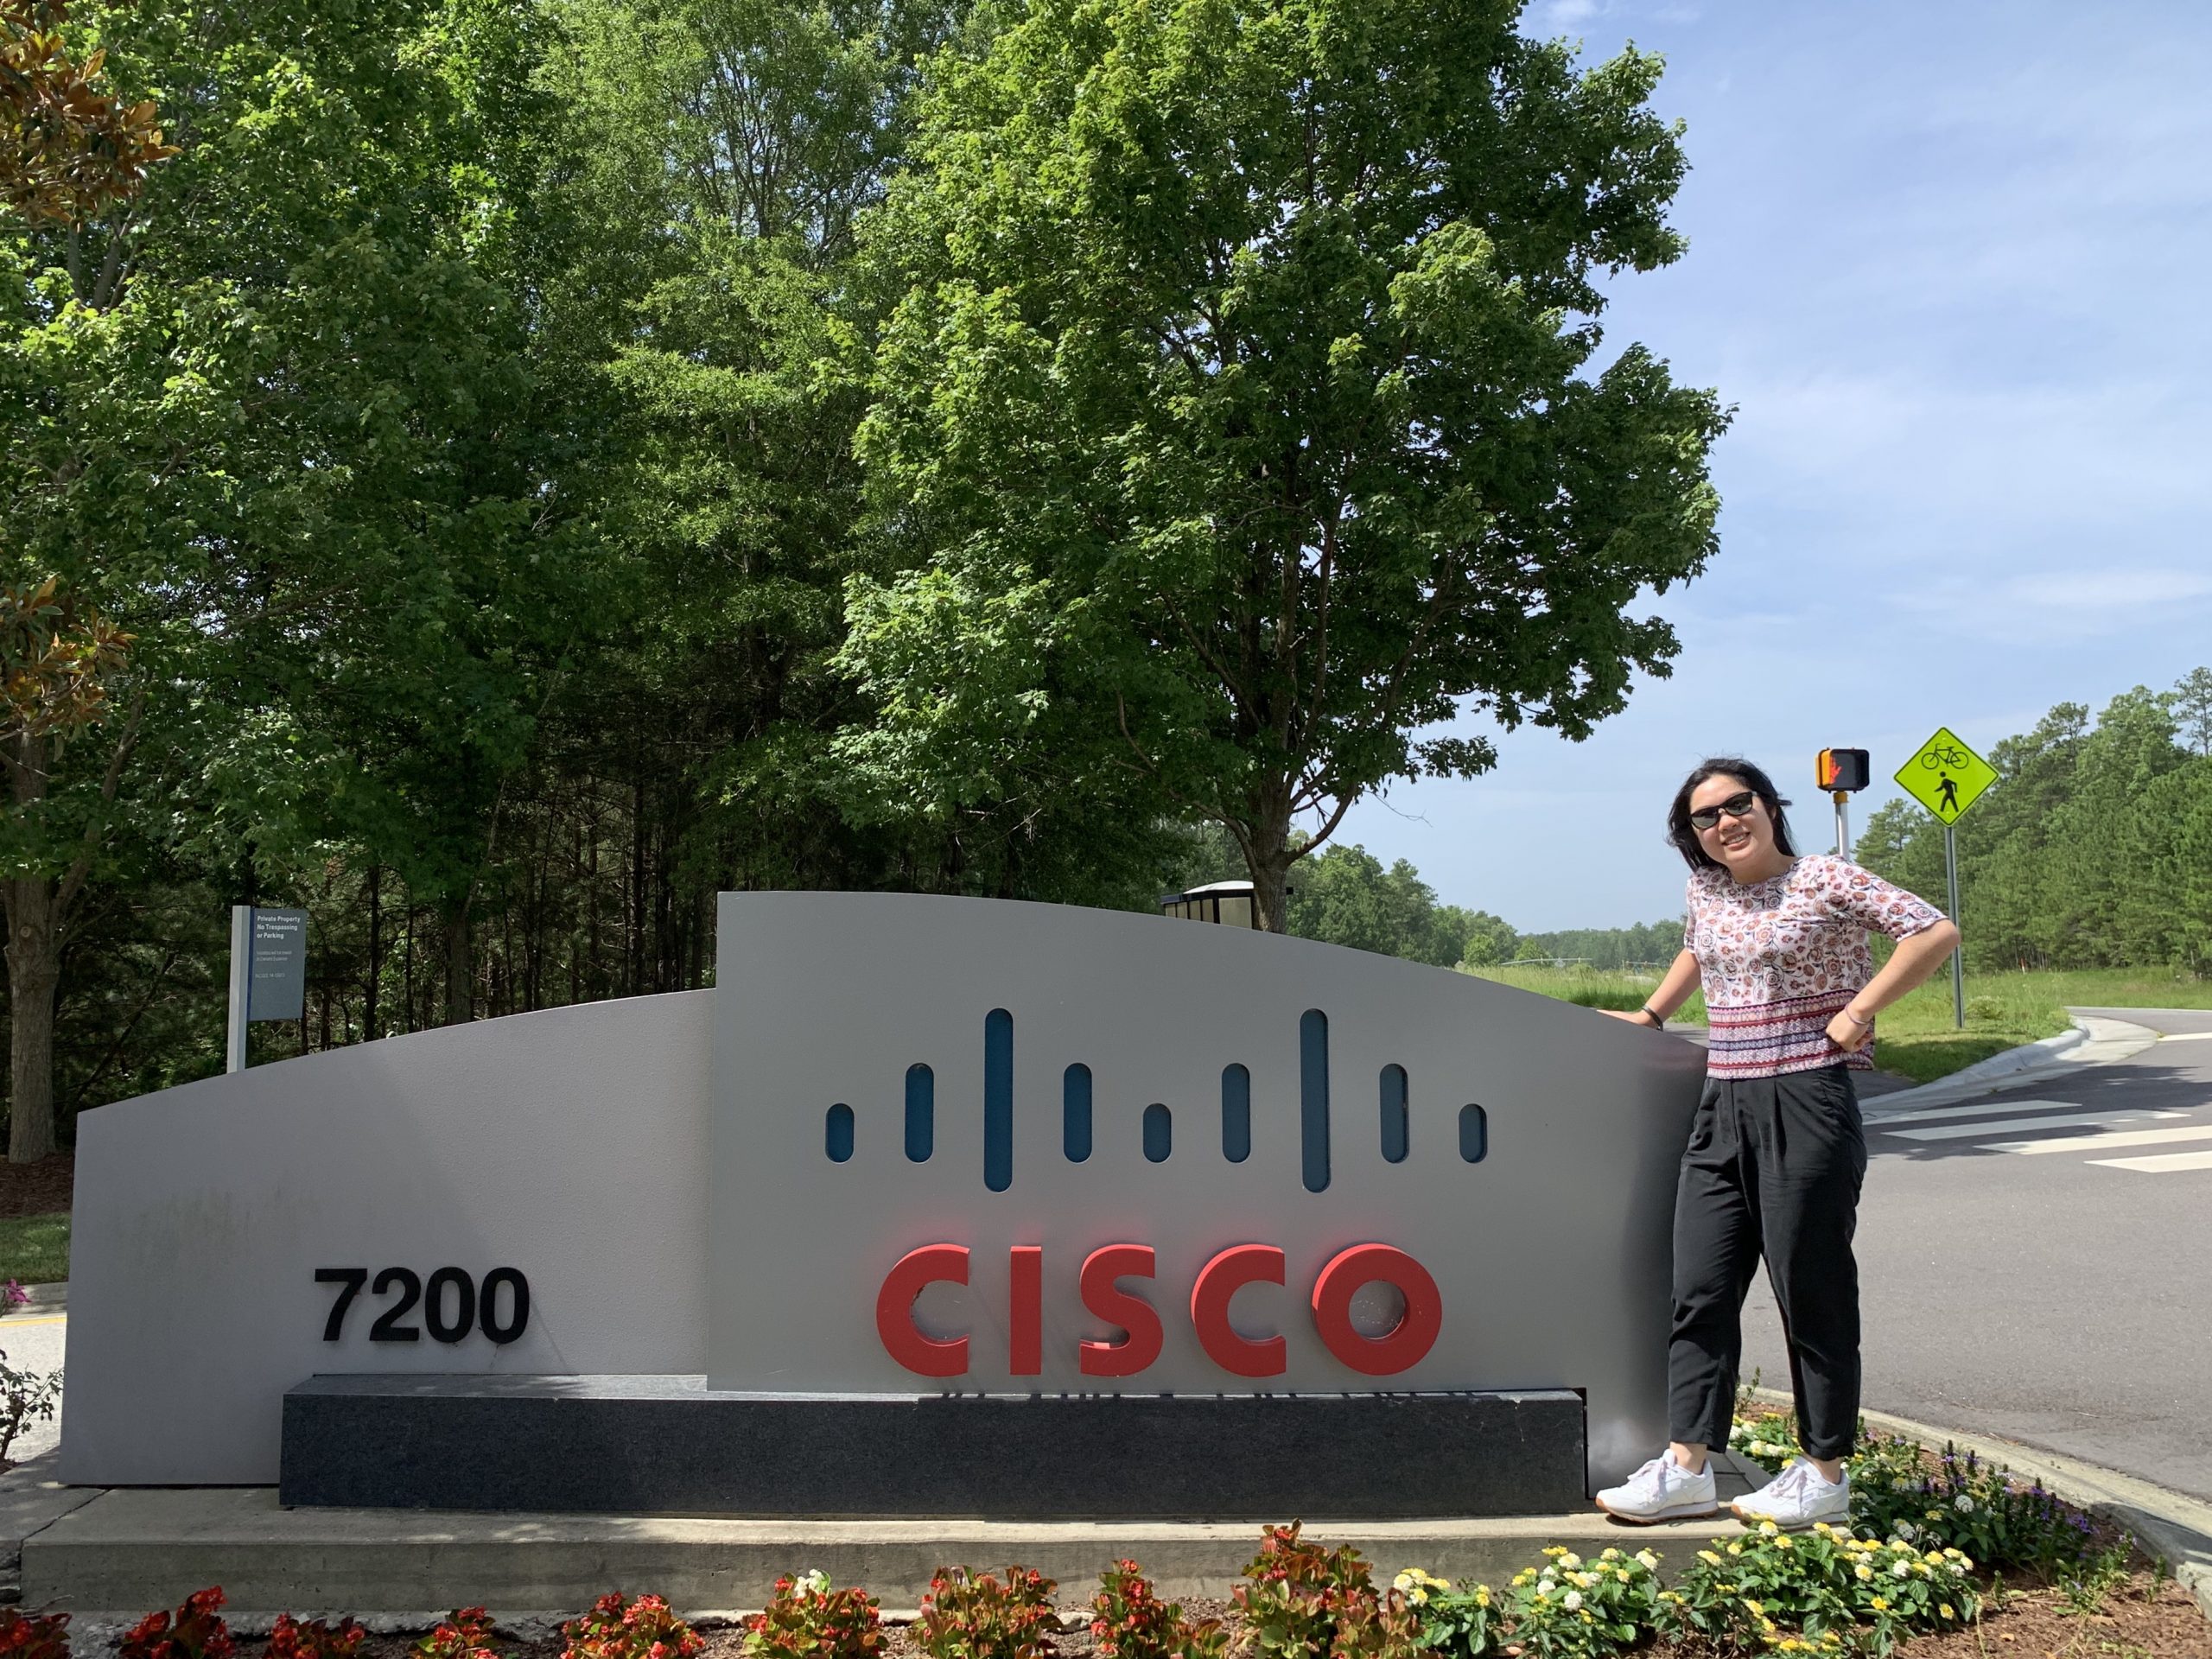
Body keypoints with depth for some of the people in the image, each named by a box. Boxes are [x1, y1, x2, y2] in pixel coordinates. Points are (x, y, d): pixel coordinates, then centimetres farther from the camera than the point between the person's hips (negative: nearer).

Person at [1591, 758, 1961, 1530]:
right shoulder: (1705, 891, 12)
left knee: (1811, 1291, 1)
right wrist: (1650, 1015, 27)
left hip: (1806, 1106, -6)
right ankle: (1685, 1467, 8)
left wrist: (1857, 1011, -15)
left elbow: (1936, 931, -12)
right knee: (1700, 1290, 3)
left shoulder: (1824, 879, -7)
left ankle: (1824, 1475, 12)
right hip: (1722, 1110, 7)